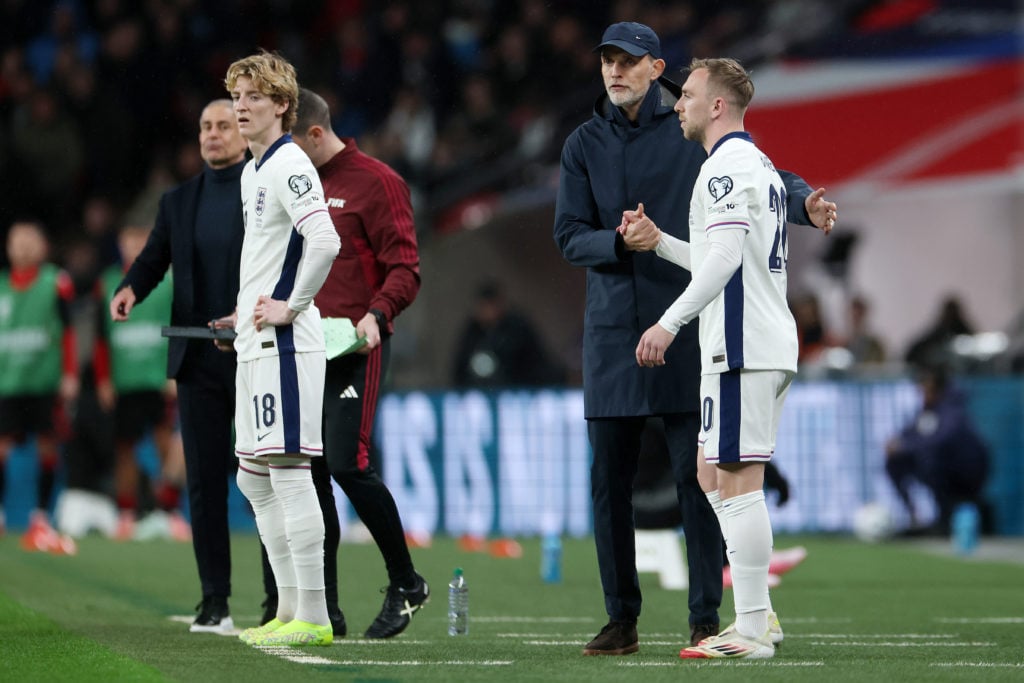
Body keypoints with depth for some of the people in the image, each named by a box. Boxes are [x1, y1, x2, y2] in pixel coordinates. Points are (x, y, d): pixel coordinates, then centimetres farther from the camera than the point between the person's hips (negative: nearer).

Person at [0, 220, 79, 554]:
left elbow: (68, 333, 4)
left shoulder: (56, 283, 2)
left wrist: (69, 376, -1)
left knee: (48, 445, 0)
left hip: (46, 381, -2)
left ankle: (40, 520, 8)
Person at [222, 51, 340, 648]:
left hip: (285, 343, -11)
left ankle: (314, 619, -12)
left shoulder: (289, 166, -12)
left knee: (289, 470, -12)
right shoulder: (254, 171, 19)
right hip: (257, 347, 11)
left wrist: (289, 308, -18)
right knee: (256, 479, 12)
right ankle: (290, 611, 17)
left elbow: (325, 242, -25)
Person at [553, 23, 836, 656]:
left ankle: (706, 620, 0)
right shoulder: (585, 145, 9)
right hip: (613, 333, 3)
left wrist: (805, 202, -28)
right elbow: (570, 236, 5)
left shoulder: (694, 133, 0)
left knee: (696, 473, -5)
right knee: (610, 478, 5)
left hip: (687, 331, -3)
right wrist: (621, 242, -15)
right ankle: (621, 620, 14)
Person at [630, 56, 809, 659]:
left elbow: (725, 256, -22)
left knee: (737, 483, -9)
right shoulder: (759, 164, 21)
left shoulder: (727, 164, -10)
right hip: (771, 340, 10)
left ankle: (752, 632, -10)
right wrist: (658, 240, 24)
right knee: (713, 474, 15)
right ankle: (758, 614, 13)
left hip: (740, 348, -10)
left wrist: (670, 323, -24)